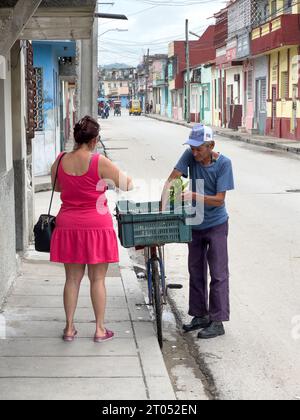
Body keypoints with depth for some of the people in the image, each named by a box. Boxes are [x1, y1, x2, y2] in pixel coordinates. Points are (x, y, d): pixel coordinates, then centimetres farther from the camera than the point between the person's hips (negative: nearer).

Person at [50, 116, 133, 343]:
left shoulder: (61, 161, -1)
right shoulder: (100, 162, -14)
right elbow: (127, 185, -5)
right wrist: (129, 179, 17)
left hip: (69, 226, 4)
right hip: (97, 226, -3)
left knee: (72, 279, 12)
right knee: (98, 279, 7)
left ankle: (69, 328, 17)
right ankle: (100, 329, 15)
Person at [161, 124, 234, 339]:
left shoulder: (223, 163, -18)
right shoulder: (190, 156, -9)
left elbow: (219, 200, -20)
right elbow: (171, 180, -13)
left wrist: (193, 196, -30)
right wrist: (163, 208, -23)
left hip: (216, 225, -5)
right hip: (195, 224, 5)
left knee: (218, 273, -3)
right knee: (196, 271, 13)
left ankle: (217, 321, 3)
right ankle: (200, 316, 26)